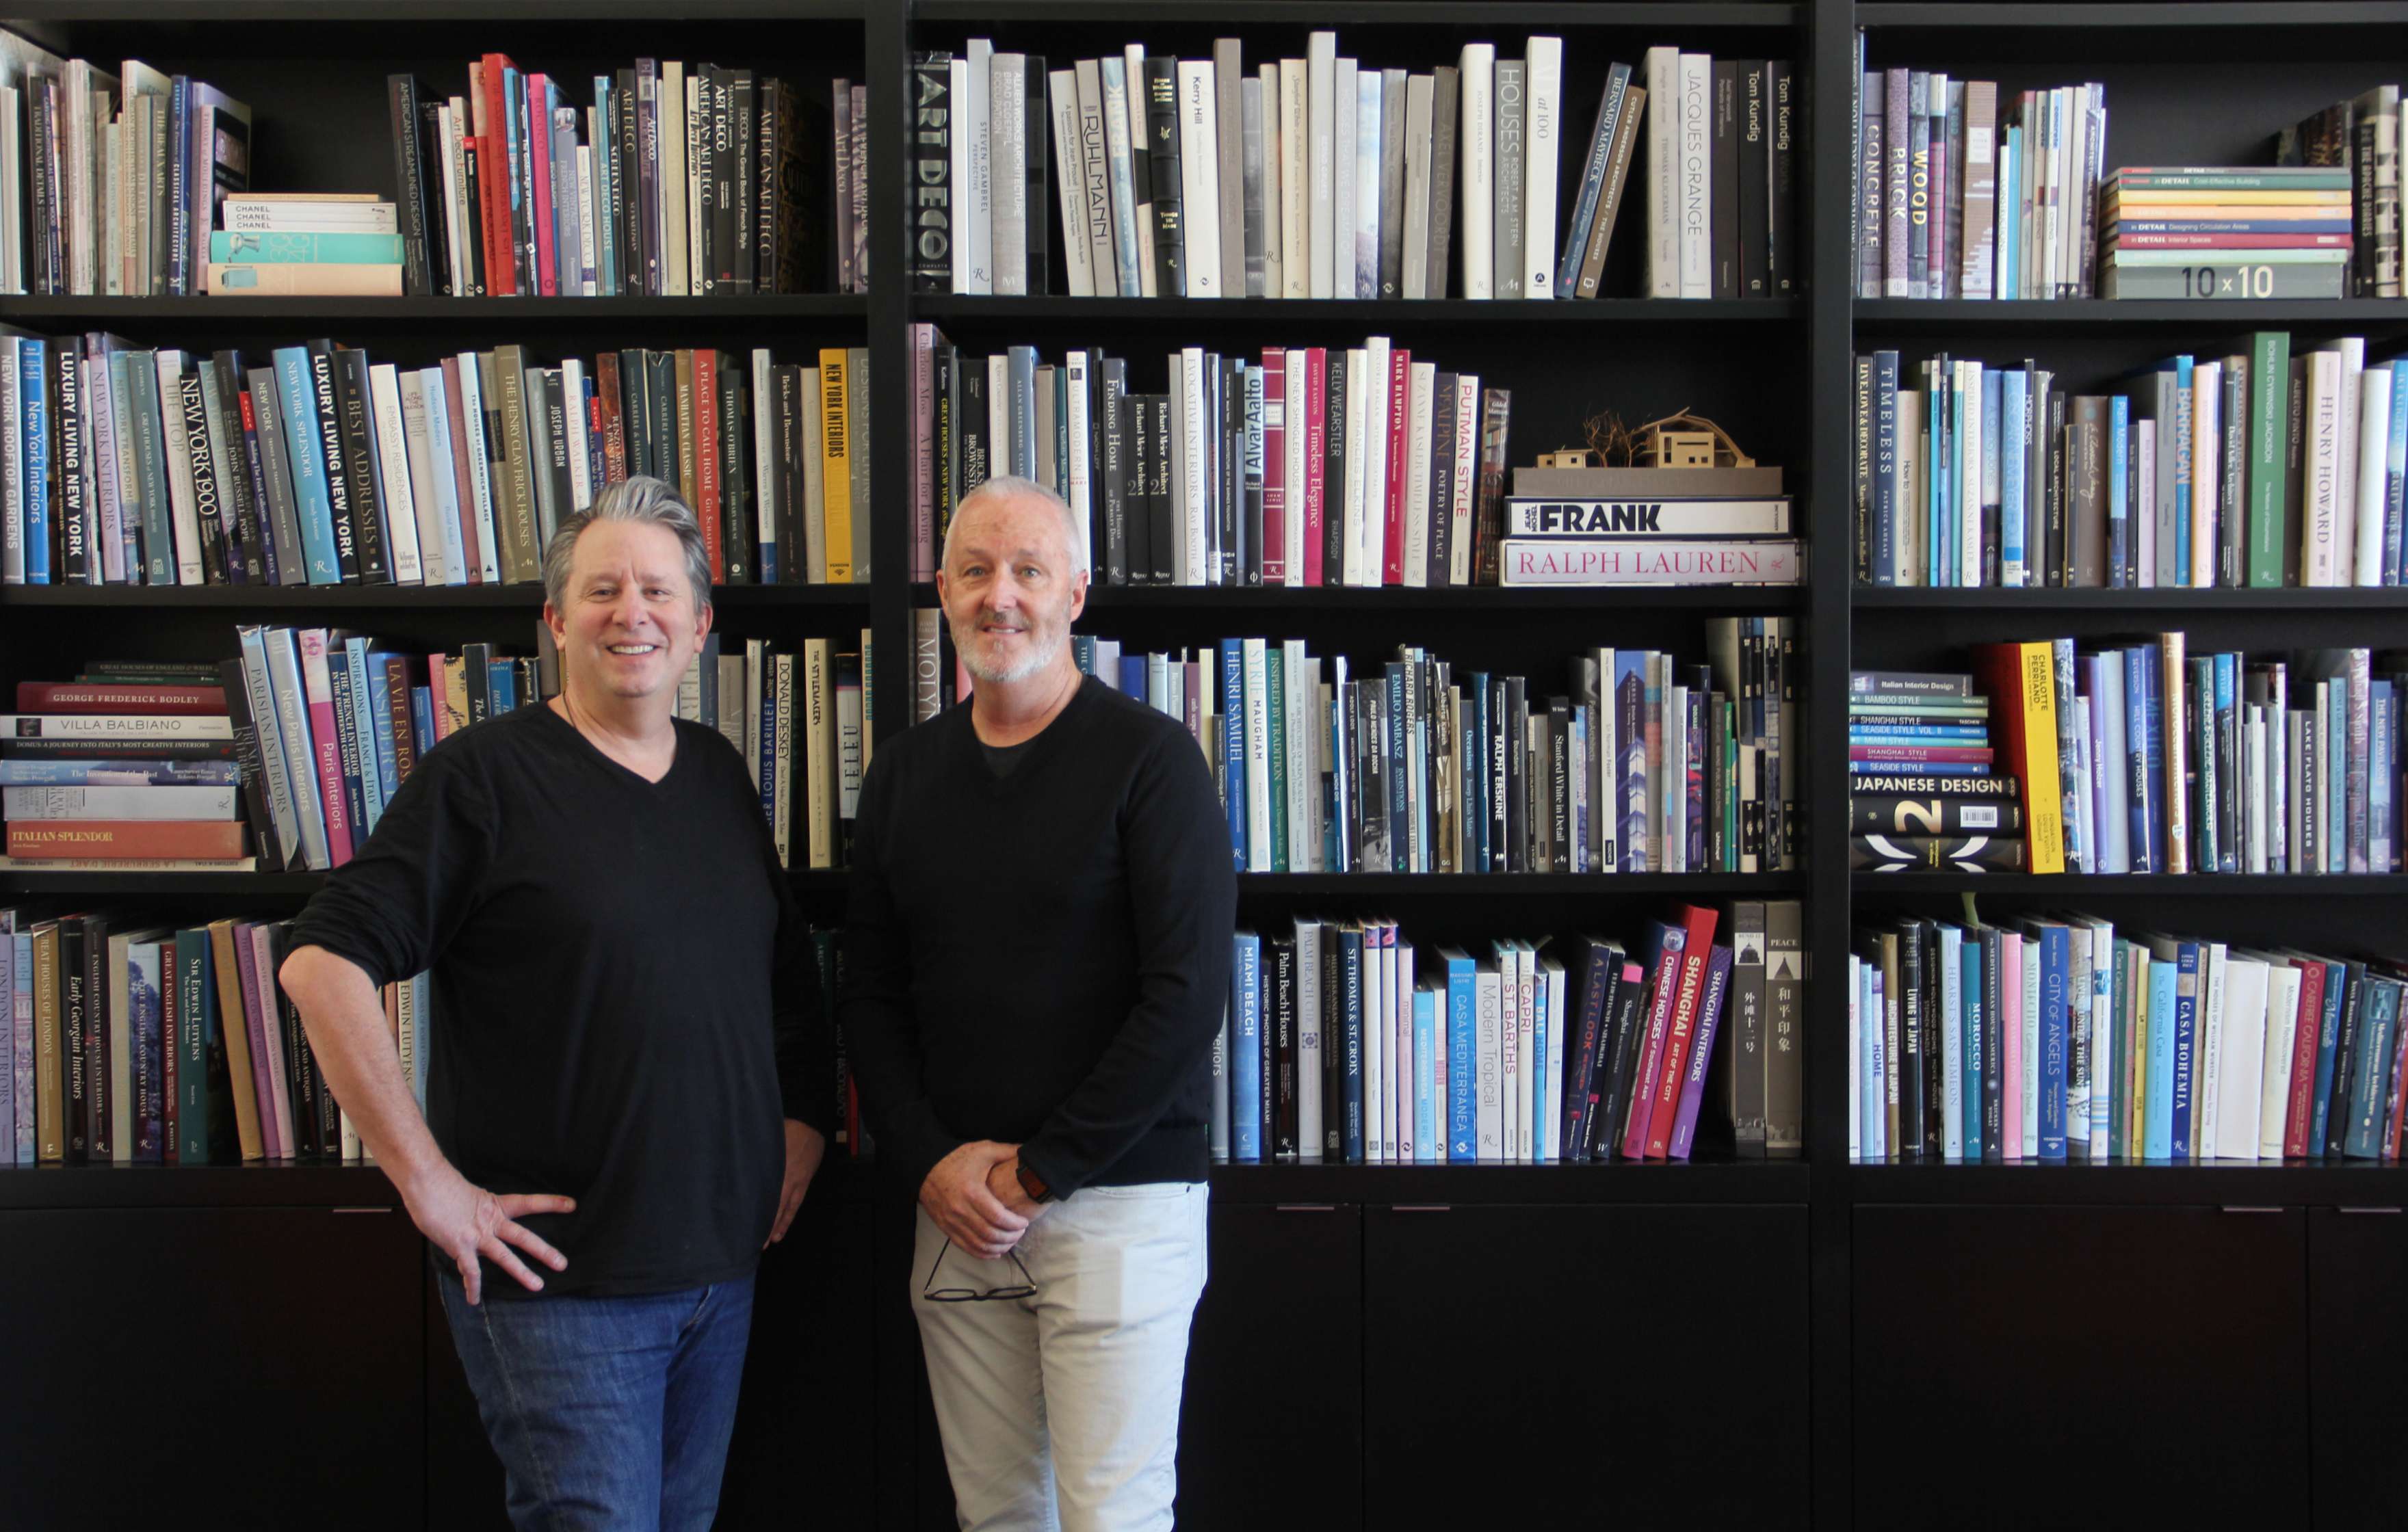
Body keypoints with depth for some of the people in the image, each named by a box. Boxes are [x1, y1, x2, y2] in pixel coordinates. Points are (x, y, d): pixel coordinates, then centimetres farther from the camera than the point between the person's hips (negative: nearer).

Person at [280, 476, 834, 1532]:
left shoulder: (721, 778, 11)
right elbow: (322, 965, -15)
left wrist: (804, 1122, 12)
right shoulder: (484, 774, -9)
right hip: (558, 1277, -6)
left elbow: (787, 969, 24)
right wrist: (427, 1180, -17)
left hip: (721, 1267, 6)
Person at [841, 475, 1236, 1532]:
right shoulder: (903, 775, 10)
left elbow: (1187, 996, -13)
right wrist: (931, 1160, -3)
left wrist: (1041, 1171, -13)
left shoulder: (1149, 758, -7)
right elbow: (869, 995, 12)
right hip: (956, 1209, 5)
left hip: (1117, 1202, -4)